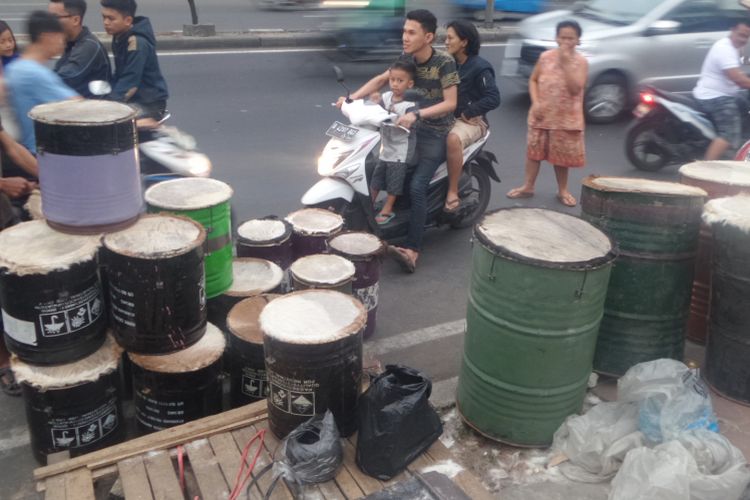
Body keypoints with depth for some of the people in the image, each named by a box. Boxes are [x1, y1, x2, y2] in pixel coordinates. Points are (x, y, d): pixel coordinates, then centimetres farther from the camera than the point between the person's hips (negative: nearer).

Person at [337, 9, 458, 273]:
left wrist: (416, 114, -35)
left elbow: (451, 103, -22)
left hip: (436, 134, -7)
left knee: (416, 186, -23)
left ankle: (412, 250, -26)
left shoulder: (444, 62, -17)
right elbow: (380, 79, 11)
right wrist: (352, 98, -2)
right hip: (413, 128, 8)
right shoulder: (407, 58, 1)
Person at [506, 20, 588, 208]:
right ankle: (527, 187, 20)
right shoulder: (546, 57, -1)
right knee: (534, 150, 8)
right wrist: (535, 102, -9)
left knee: (562, 155, 7)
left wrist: (566, 63, -23)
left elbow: (575, 89, -19)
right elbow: (533, 80, 6)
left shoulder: (580, 62, -7)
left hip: (566, 117, -2)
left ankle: (563, 190, 23)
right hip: (542, 115, 2)